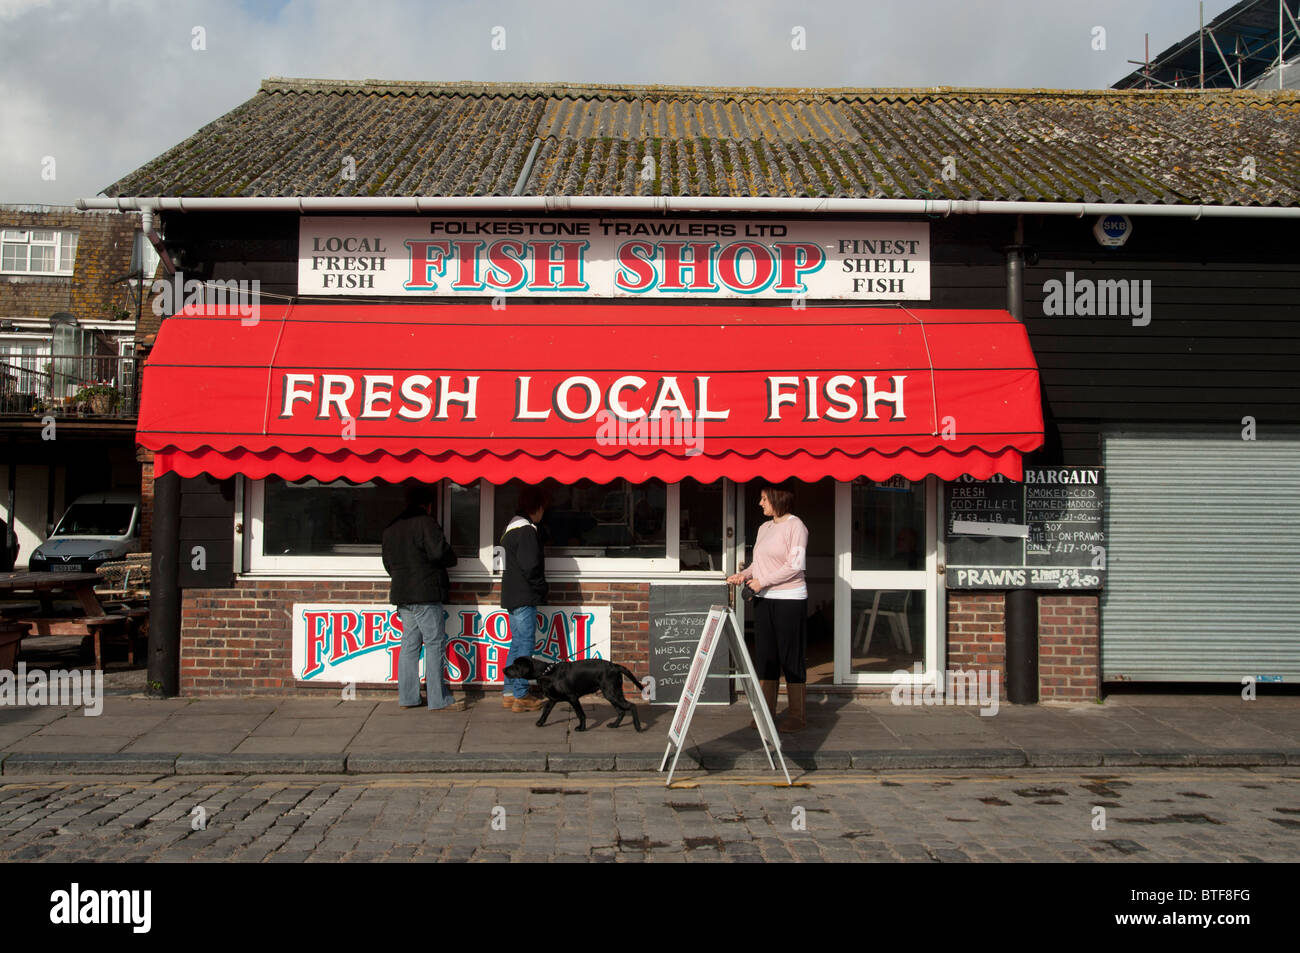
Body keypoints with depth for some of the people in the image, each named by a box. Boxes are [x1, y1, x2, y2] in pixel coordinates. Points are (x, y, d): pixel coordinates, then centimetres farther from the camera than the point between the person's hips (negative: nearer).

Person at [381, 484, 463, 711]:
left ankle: (407, 697, 14)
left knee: (410, 644, 12)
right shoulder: (425, 523, -11)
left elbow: (388, 562, 21)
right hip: (425, 595, -8)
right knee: (435, 645, -5)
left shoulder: (391, 528, 15)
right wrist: (451, 558, 2)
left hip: (402, 596, 8)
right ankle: (439, 700, -5)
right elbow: (440, 553, -18)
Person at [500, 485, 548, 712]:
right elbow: (530, 565, -21)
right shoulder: (527, 530, -15)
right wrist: (543, 588, -6)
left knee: (517, 644, 14)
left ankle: (509, 693, 17)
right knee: (525, 645, -6)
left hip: (512, 596, 10)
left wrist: (539, 587, 18)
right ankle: (521, 696, -4)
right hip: (524, 597, -10)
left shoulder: (512, 527, 17)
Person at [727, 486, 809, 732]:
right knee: (765, 654, 8)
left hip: (789, 599, -8)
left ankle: (797, 715, 5)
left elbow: (795, 565, -15)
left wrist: (763, 581, -15)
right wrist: (745, 575, 0)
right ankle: (766, 712, 15)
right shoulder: (765, 527, 16)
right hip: (763, 600, 8)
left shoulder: (795, 526, -8)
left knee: (791, 656, -2)